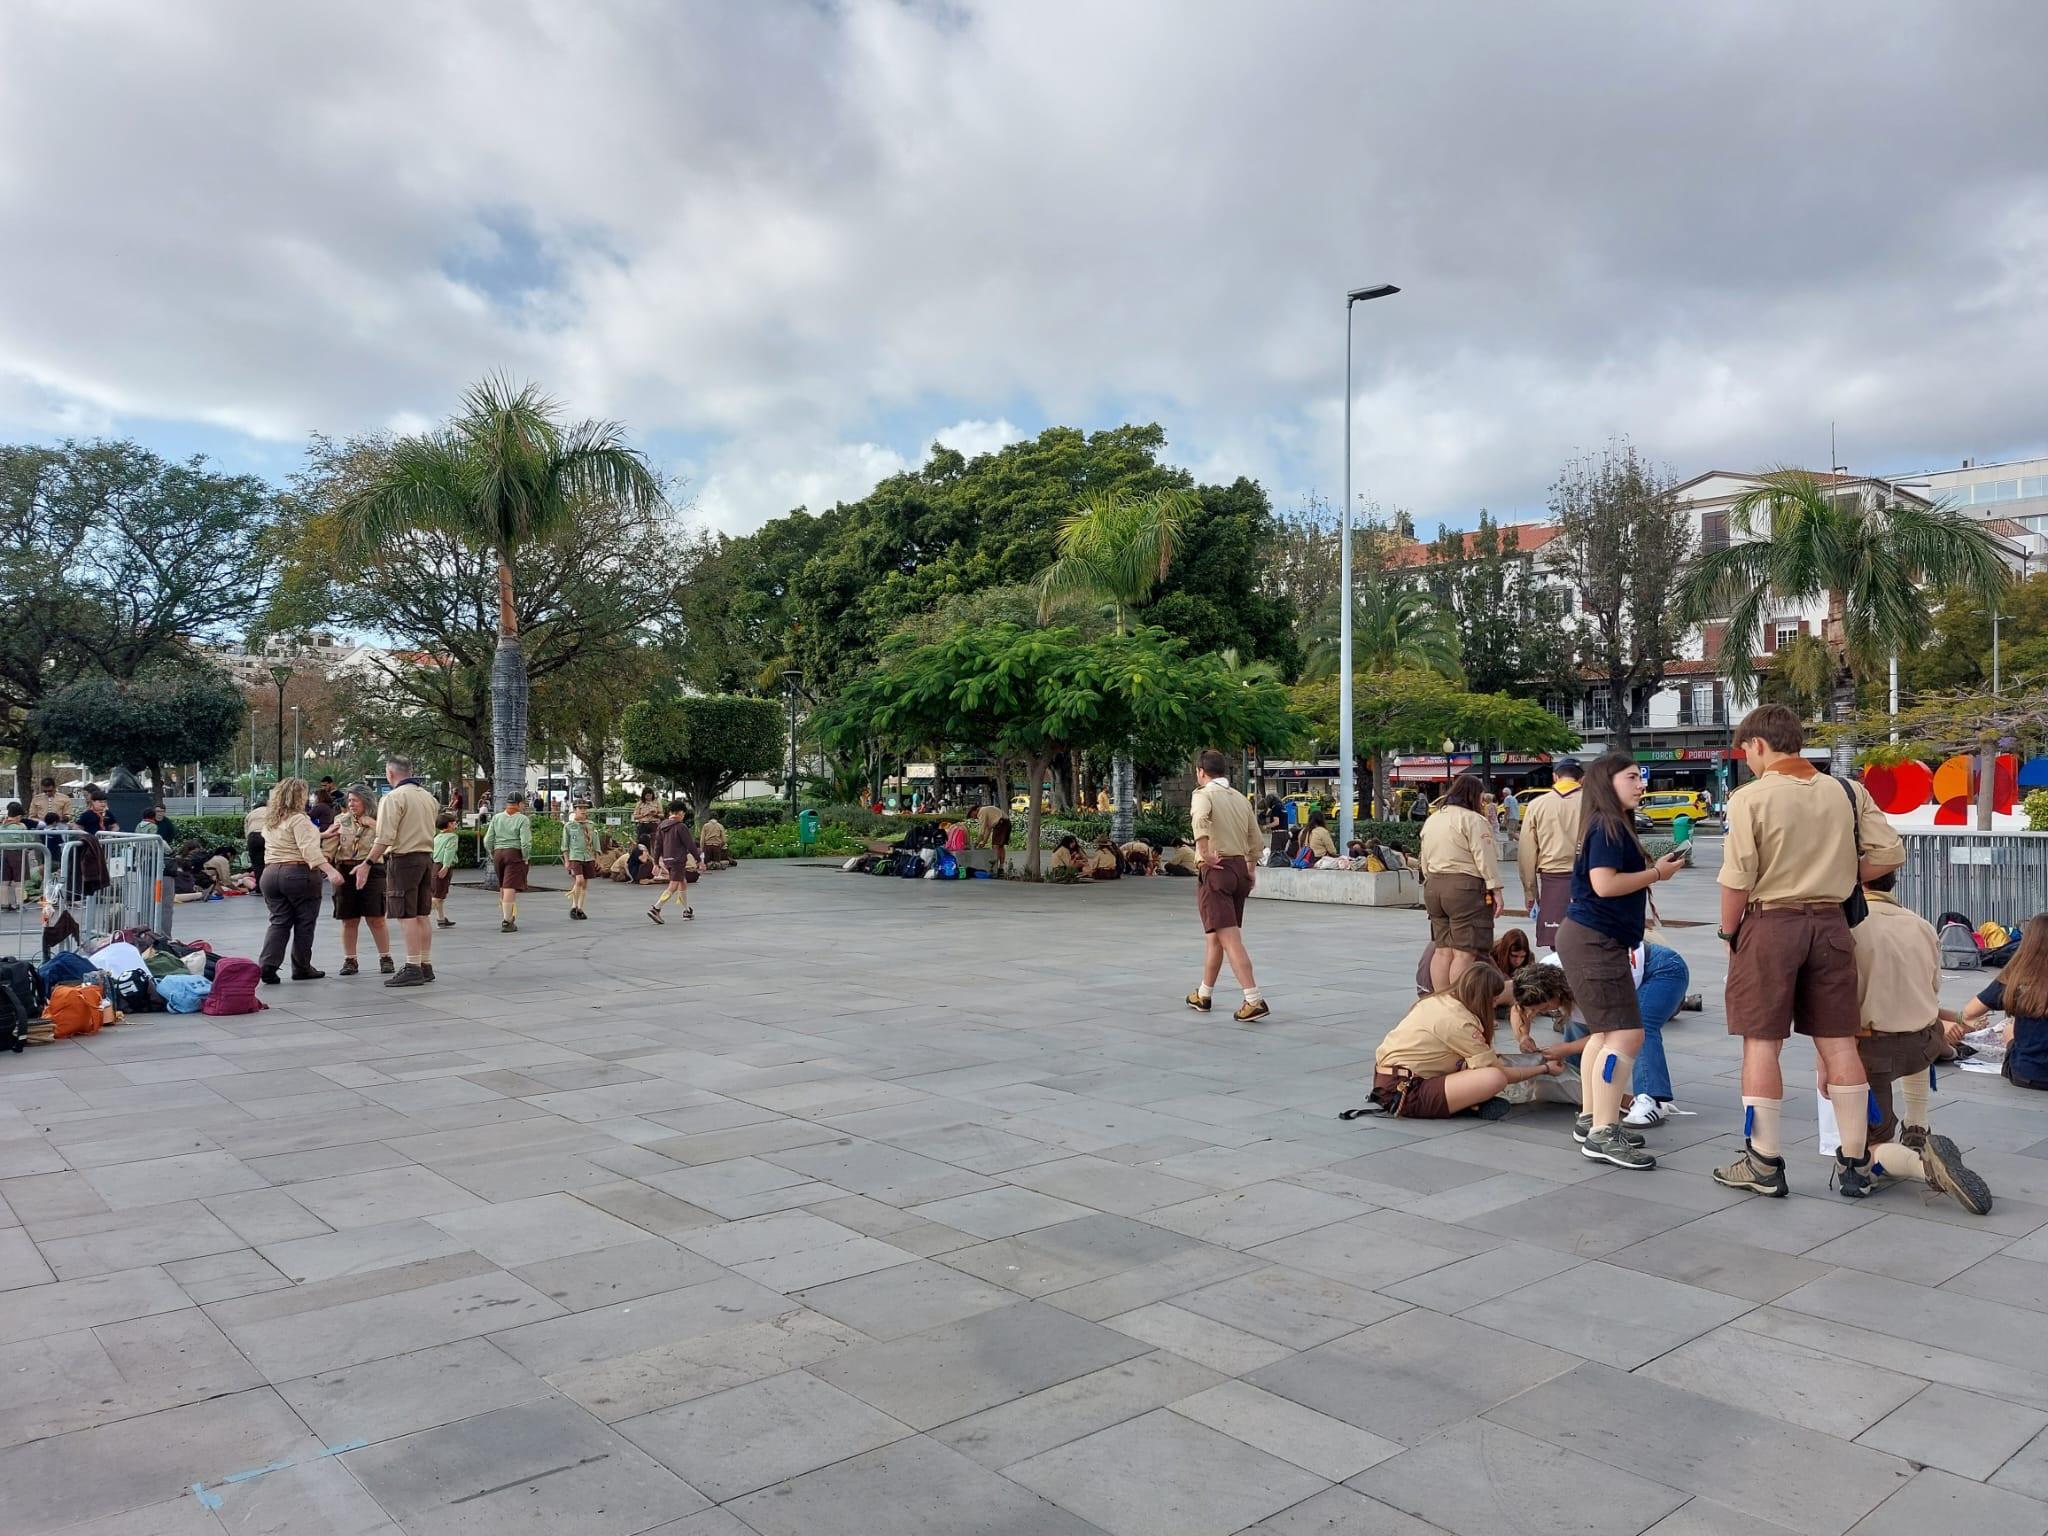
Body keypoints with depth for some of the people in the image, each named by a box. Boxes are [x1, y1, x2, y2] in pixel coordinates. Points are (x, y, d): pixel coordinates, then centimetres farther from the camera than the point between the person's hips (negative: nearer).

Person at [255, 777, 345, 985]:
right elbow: (309, 849, -24)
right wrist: (329, 870, -32)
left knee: (279, 921, 9)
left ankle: (267, 964, -7)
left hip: (270, 873, 7)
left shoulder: (269, 821, 14)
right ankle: (301, 968, 11)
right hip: (298, 874, -7)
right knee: (304, 923, 5)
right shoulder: (298, 819, -12)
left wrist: (317, 853, 31)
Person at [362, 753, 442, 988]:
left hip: (403, 859, -8)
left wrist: (367, 864, -12)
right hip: (427, 856, 8)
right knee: (421, 916, 12)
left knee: (407, 916, -6)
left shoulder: (394, 797, -11)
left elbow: (385, 838, -17)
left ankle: (413, 968, -7)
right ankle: (426, 966, 16)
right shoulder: (428, 796, 14)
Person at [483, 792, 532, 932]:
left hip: (498, 853, 5)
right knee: (510, 888, -7)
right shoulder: (522, 819, -6)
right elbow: (525, 843, -15)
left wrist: (492, 855, 16)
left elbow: (487, 840, 6)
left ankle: (507, 917, 28)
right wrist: (525, 858, -3)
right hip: (515, 853, -5)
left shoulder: (496, 817, 8)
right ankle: (507, 921, -9)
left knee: (502, 888, 18)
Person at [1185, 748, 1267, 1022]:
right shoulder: (1241, 798, 14)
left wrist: (1204, 853, -25)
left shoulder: (1204, 794, -6)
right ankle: (1204, 995, 31)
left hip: (1215, 869, -7)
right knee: (1214, 935, 19)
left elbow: (1201, 818, -30)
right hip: (1240, 868, 7)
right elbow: (1255, 841, 17)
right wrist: (1250, 871, 26)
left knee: (1229, 939, -10)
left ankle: (1254, 1000, -17)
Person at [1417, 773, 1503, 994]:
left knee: (1443, 950, 11)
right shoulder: (1472, 820, -8)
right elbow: (1485, 858, -13)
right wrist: (1495, 889, -10)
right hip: (1466, 888, -8)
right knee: (1465, 953, -6)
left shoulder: (1431, 820, 16)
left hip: (1433, 887, 8)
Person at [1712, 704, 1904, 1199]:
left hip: (1770, 923, -4)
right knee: (1838, 1043, 10)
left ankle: (1764, 1163, 10)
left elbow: (1736, 880, -13)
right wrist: (1838, 875, 14)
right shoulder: (1848, 793, 3)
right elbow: (1889, 854, 1)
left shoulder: (1750, 797, -10)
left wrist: (1729, 932, 1)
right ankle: (1854, 1163, 17)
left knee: (1762, 1043, 4)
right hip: (1830, 923, 5)